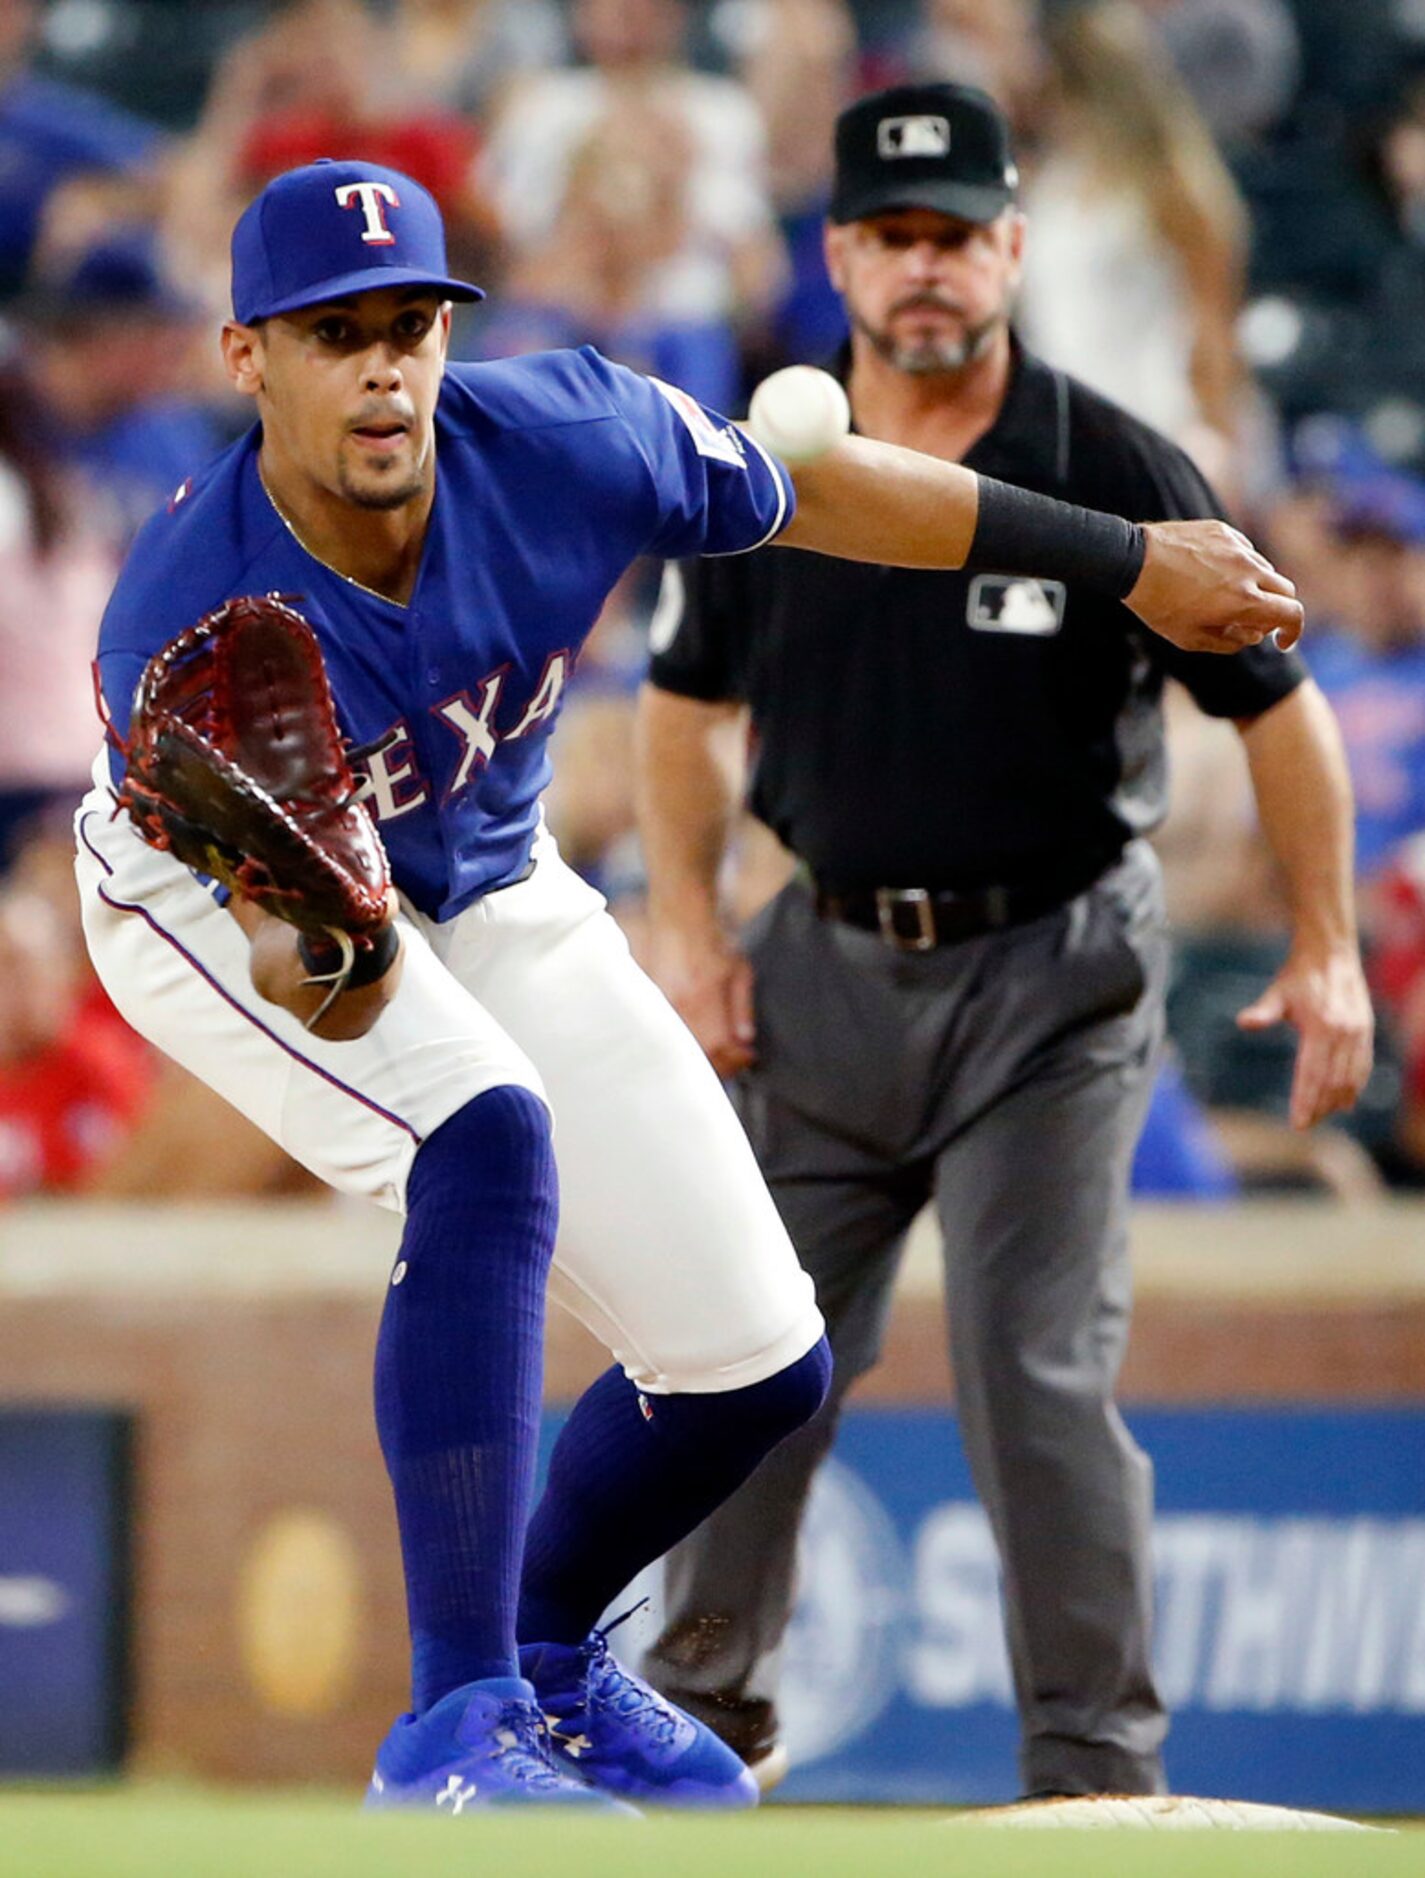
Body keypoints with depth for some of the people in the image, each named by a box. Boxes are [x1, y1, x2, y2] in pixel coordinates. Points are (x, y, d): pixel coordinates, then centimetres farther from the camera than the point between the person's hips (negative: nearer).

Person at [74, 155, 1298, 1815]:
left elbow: (816, 492, -11)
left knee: (759, 1364, 1)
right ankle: (454, 1732, -31)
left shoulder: (561, 446, -30)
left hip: (489, 892, 5)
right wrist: (322, 964, -62)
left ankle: (544, 1657, 32)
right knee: (486, 1143, -35)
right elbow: (332, 983, -36)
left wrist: (1132, 559, -2)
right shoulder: (185, 631, -37)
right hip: (220, 886, -5)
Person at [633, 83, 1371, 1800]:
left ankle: (1096, 1762, -6)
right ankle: (706, 1705, 29)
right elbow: (690, 697, 16)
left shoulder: (1117, 479, -10)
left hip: (1048, 975, -4)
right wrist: (685, 924, 5)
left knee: (1035, 1370, -13)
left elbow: (1275, 701, -3)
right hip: (828, 966, 4)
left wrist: (1327, 953, -4)